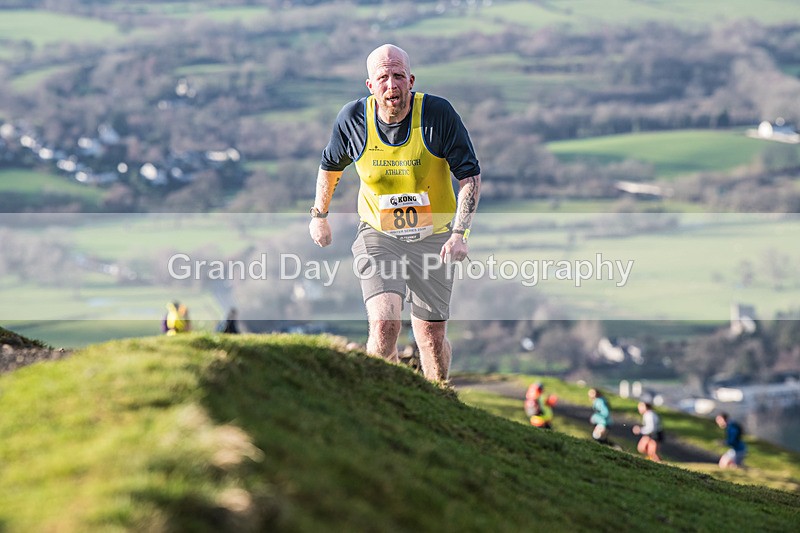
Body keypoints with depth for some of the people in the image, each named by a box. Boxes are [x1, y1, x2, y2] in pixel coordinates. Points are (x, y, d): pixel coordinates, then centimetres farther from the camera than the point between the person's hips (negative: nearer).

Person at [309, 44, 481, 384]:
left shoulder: (438, 113, -16)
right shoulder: (353, 118, -10)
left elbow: (470, 175, -11)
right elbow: (331, 164, 12)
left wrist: (459, 233, -23)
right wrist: (320, 215, 21)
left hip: (434, 238, 0)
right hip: (378, 236, 0)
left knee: (432, 337, 5)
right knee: (384, 324, -21)